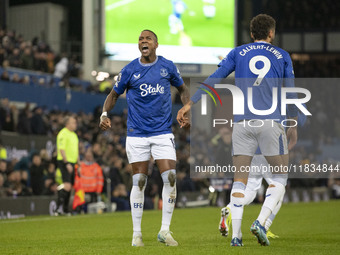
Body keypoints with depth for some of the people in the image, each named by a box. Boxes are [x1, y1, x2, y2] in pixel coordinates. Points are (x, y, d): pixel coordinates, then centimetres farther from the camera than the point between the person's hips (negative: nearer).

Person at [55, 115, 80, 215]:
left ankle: (65, 210, 14)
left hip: (71, 163, 9)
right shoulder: (63, 134, -10)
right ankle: (58, 208, -21)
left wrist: (78, 164, 22)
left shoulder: (74, 135, 19)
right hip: (64, 162, -9)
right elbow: (61, 150, -17)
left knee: (69, 187, 9)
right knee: (67, 186, -19)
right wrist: (67, 163, -23)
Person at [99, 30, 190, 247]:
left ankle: (165, 231, -1)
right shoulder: (130, 70, 0)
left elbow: (182, 89, 17)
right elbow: (114, 94, 10)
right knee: (139, 182, -1)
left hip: (163, 131, 1)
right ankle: (137, 233, 9)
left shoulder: (168, 66, 3)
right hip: (137, 133, -1)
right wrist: (104, 114, -7)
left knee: (170, 177, -11)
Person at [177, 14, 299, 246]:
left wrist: (190, 104, 5)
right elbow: (290, 94, 12)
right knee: (281, 176, 11)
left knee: (240, 181, 5)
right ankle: (261, 222, -9)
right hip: (271, 121, -2)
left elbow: (213, 80, 4)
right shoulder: (282, 56, 12)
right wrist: (294, 126, 21)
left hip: (242, 122, 2)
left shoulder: (238, 53, 13)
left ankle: (236, 235, -6)